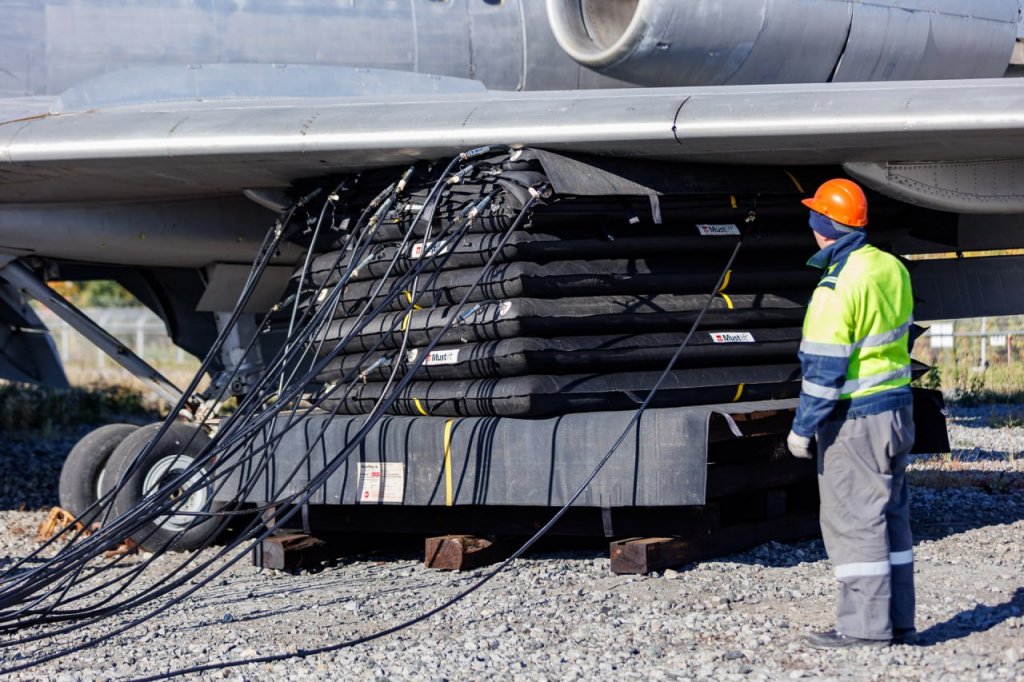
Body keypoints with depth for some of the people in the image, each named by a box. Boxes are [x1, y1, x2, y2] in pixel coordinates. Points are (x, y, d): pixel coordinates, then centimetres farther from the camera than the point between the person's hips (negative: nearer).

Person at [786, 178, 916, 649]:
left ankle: (866, 625, 0)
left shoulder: (836, 287, -19)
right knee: (889, 514, 13)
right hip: (898, 407, 9)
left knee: (853, 519, -2)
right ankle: (898, 622, 18)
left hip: (854, 417, -8)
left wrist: (803, 428, -12)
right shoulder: (891, 268, 5)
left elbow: (825, 367, -19)